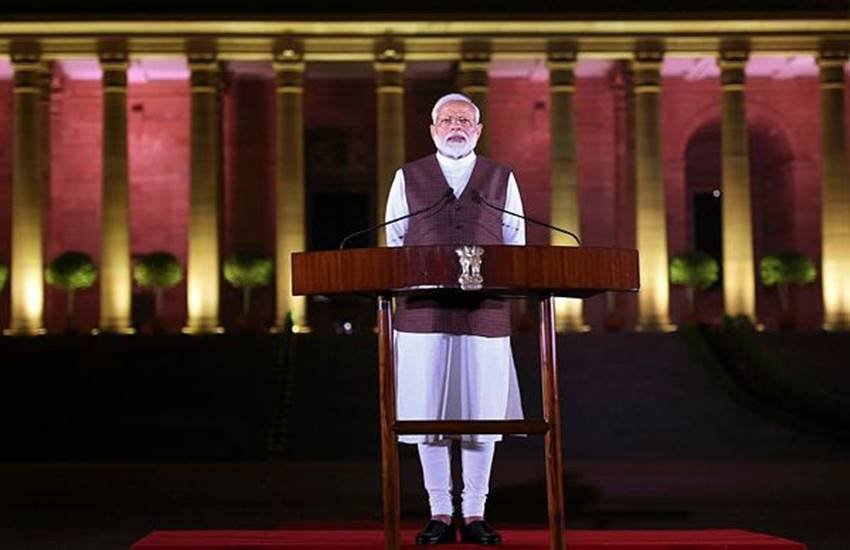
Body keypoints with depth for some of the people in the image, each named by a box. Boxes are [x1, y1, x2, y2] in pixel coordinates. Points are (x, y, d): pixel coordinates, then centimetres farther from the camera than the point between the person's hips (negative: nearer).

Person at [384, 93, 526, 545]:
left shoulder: (501, 179, 13)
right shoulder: (408, 178, 12)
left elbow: (515, 244, 12)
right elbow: (394, 242, 12)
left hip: (485, 311, 0)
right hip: (423, 311, 0)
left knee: (482, 415, 0)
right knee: (428, 415, -1)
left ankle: (474, 514, 9)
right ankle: (440, 513, 8)